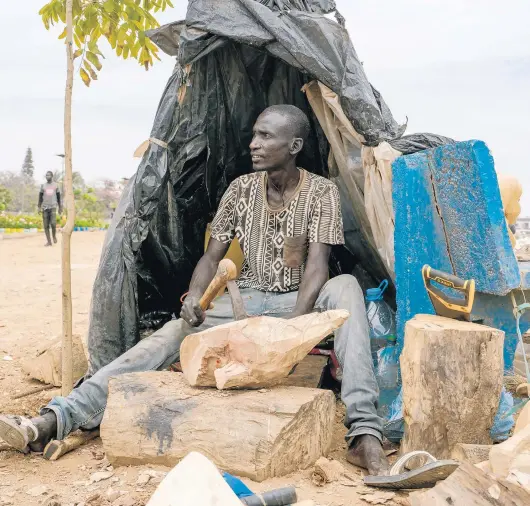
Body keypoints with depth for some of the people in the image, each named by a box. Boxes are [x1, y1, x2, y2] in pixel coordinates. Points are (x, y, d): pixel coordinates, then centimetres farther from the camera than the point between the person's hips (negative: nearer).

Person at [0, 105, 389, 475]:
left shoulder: (322, 193, -8)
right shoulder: (241, 189, 2)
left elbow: (317, 266, -19)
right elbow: (212, 256, 2)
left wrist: (295, 321, -36)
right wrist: (195, 295, -21)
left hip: (297, 301, -2)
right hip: (244, 300, 3)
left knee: (345, 287, -36)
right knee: (172, 335, -21)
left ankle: (364, 432, -43)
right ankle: (55, 420, -30)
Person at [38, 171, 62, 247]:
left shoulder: (56, 185, 8)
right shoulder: (43, 186, 9)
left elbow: (58, 197, 12)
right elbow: (40, 197, 10)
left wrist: (60, 207, 10)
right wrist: (39, 207, 2)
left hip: (53, 207, -1)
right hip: (45, 207, 2)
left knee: (53, 223, -17)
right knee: (46, 225, -1)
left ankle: (54, 236, 10)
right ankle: (49, 241, 4)